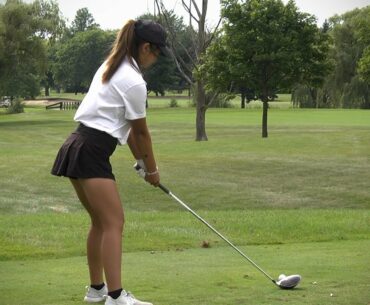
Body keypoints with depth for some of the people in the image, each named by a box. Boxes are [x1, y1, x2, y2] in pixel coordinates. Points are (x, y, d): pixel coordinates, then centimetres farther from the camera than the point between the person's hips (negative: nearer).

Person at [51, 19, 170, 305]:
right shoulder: (134, 81, -14)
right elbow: (141, 132, -3)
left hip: (78, 149, 10)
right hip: (91, 153, -10)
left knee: (101, 221, 17)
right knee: (114, 222, -10)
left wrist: (140, 160, 19)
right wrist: (152, 169, 10)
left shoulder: (111, 67, 15)